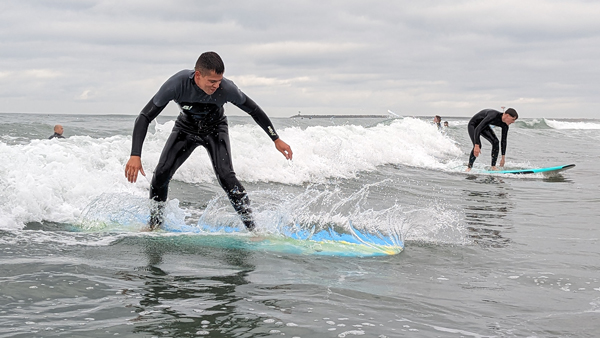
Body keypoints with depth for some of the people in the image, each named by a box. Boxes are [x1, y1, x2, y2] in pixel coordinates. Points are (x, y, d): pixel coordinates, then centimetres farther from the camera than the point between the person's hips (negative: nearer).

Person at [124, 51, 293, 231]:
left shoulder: (226, 88, -34)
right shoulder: (176, 84, -36)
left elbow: (254, 110, -16)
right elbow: (144, 117, -31)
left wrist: (276, 139, -11)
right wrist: (135, 155, -40)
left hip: (215, 129, -1)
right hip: (186, 127, 1)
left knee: (225, 176, -21)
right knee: (161, 174, -11)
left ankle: (252, 228, -13)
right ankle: (154, 224, 12)